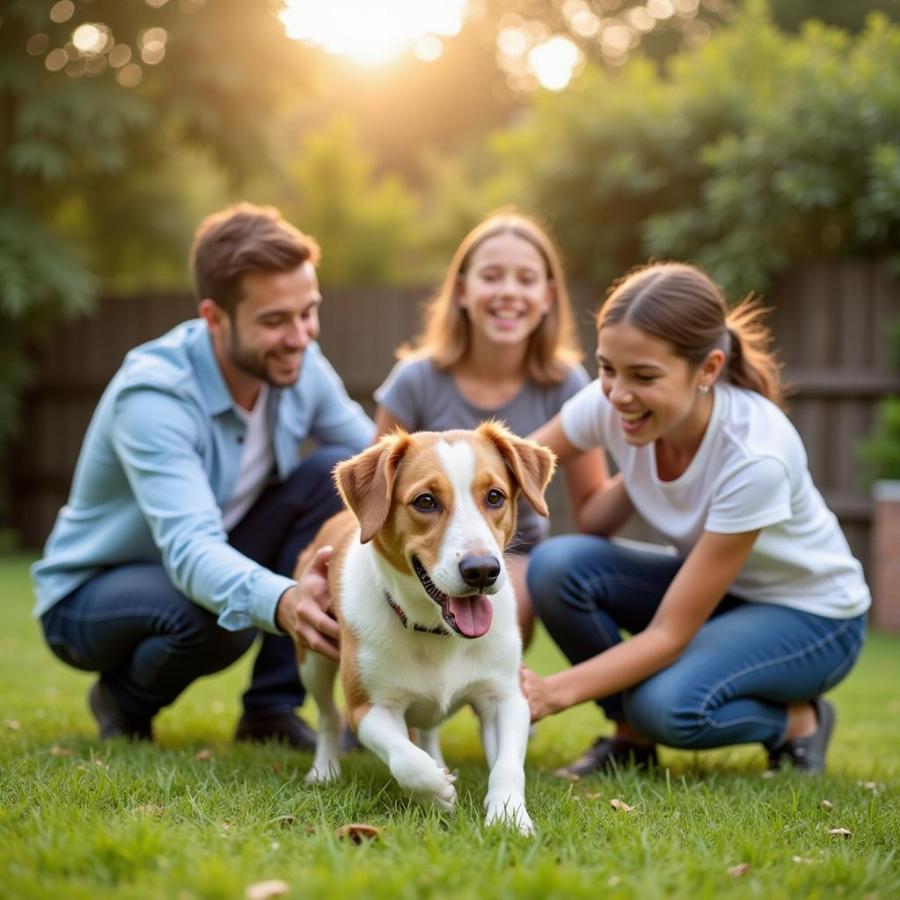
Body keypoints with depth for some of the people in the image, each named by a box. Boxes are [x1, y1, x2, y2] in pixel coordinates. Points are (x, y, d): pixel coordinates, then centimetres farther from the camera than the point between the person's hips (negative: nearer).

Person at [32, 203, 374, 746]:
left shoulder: (301, 364, -13)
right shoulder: (153, 394, -32)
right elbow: (189, 548, -44)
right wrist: (280, 603, -65)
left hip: (218, 558, 6)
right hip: (91, 595, -5)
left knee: (334, 473, -17)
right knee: (214, 611, -38)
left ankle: (273, 709, -8)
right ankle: (125, 702, -1)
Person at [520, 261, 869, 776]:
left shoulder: (755, 455, -35)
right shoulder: (610, 403, -21)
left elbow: (669, 634, -31)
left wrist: (552, 693, -39)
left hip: (810, 614, -5)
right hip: (705, 586, 5)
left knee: (667, 703, -33)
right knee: (558, 564, -22)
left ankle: (799, 720, 0)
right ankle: (631, 735, 0)